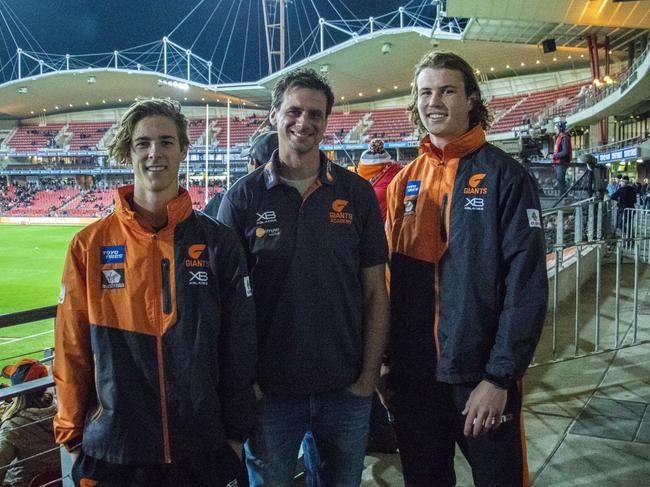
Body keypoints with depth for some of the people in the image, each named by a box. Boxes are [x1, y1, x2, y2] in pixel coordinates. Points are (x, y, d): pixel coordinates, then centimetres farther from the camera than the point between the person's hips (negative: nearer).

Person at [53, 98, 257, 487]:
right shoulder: (91, 245, -2)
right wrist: (73, 433, 6)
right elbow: (72, 348, 3)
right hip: (111, 451, 0)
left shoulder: (219, 242, -2)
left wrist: (236, 433, 2)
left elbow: (239, 345, 1)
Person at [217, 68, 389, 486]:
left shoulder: (357, 193, 0)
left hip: (346, 389, 1)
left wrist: (369, 375, -3)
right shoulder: (243, 196, -3)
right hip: (269, 389, -1)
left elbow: (375, 292, 2)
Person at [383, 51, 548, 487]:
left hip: (483, 378, -4)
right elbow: (391, 279, 9)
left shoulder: (504, 177, -8)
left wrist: (499, 377, -17)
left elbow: (527, 285, -13)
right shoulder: (404, 183, 6)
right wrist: (389, 363, 7)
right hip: (412, 377, 4)